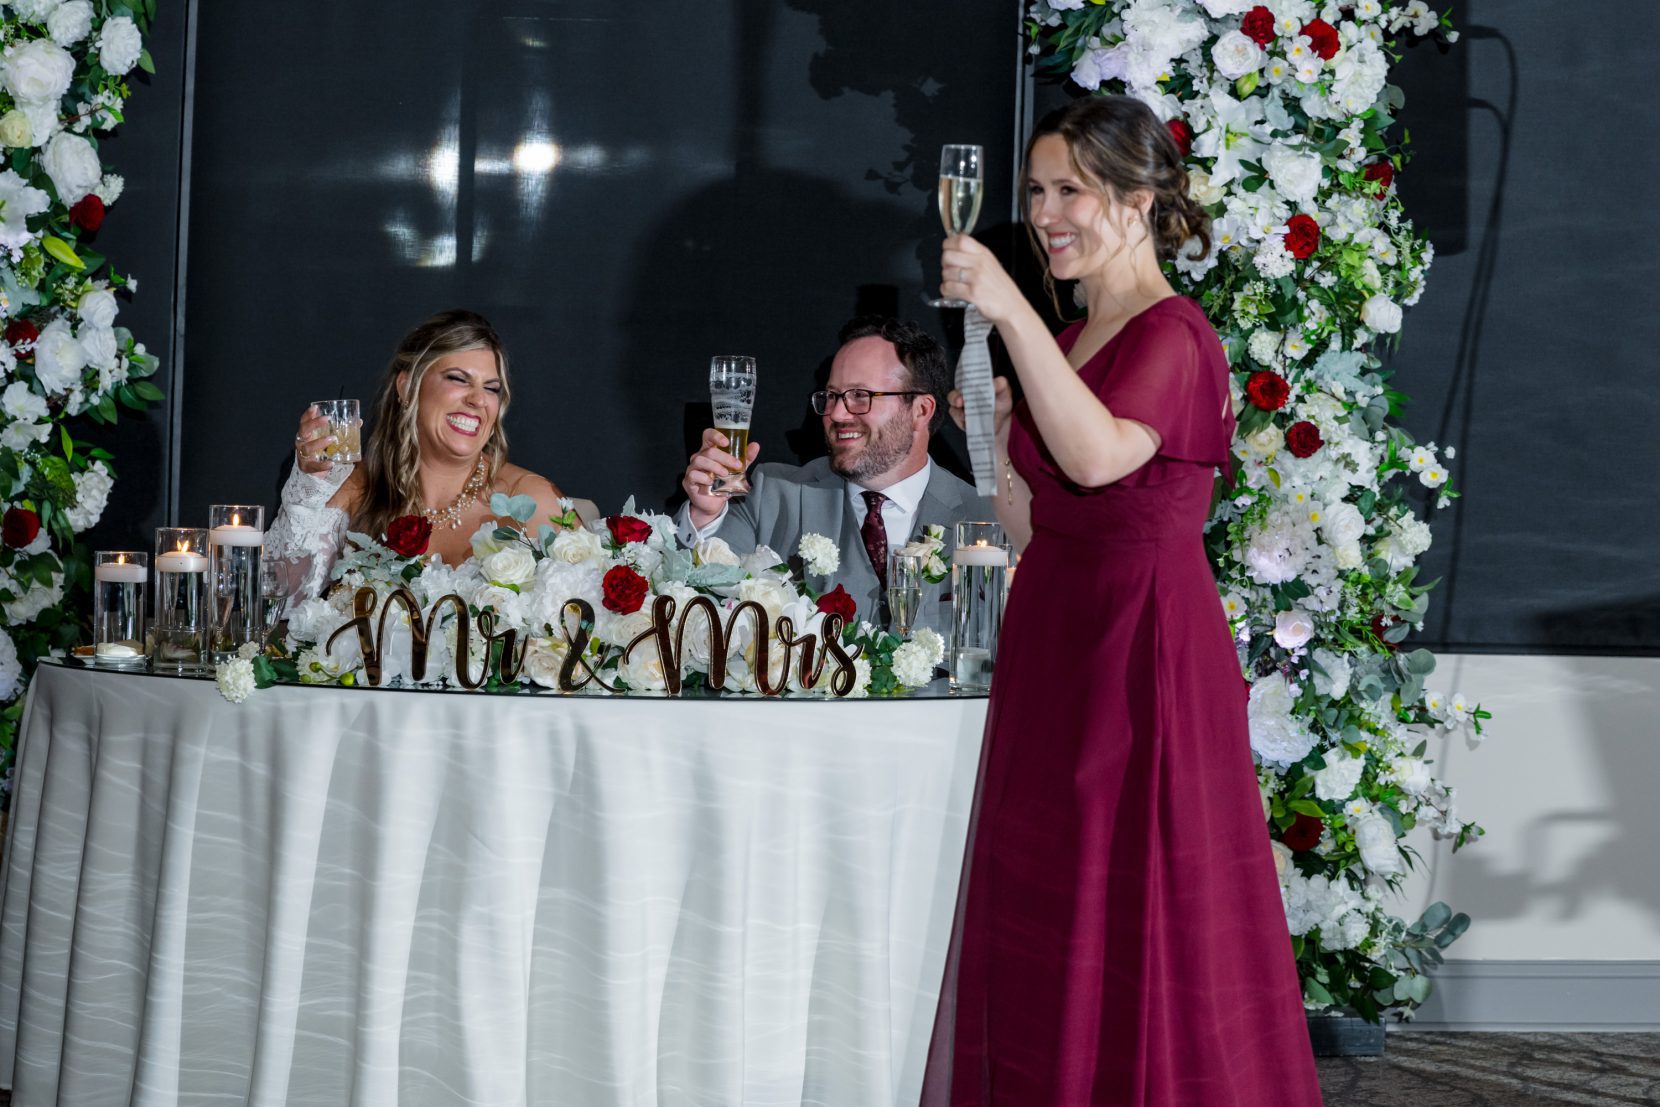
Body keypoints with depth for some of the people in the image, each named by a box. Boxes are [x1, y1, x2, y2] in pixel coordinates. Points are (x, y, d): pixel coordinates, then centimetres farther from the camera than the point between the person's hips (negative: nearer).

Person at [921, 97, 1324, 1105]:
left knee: (1138, 929, -3)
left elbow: (1098, 456, -33)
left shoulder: (1172, 337, -12)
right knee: (1040, 929, 12)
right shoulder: (1068, 342, 15)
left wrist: (1010, 311, -33)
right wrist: (994, 432, 7)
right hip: (1054, 647, 9)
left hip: (1145, 652, -9)